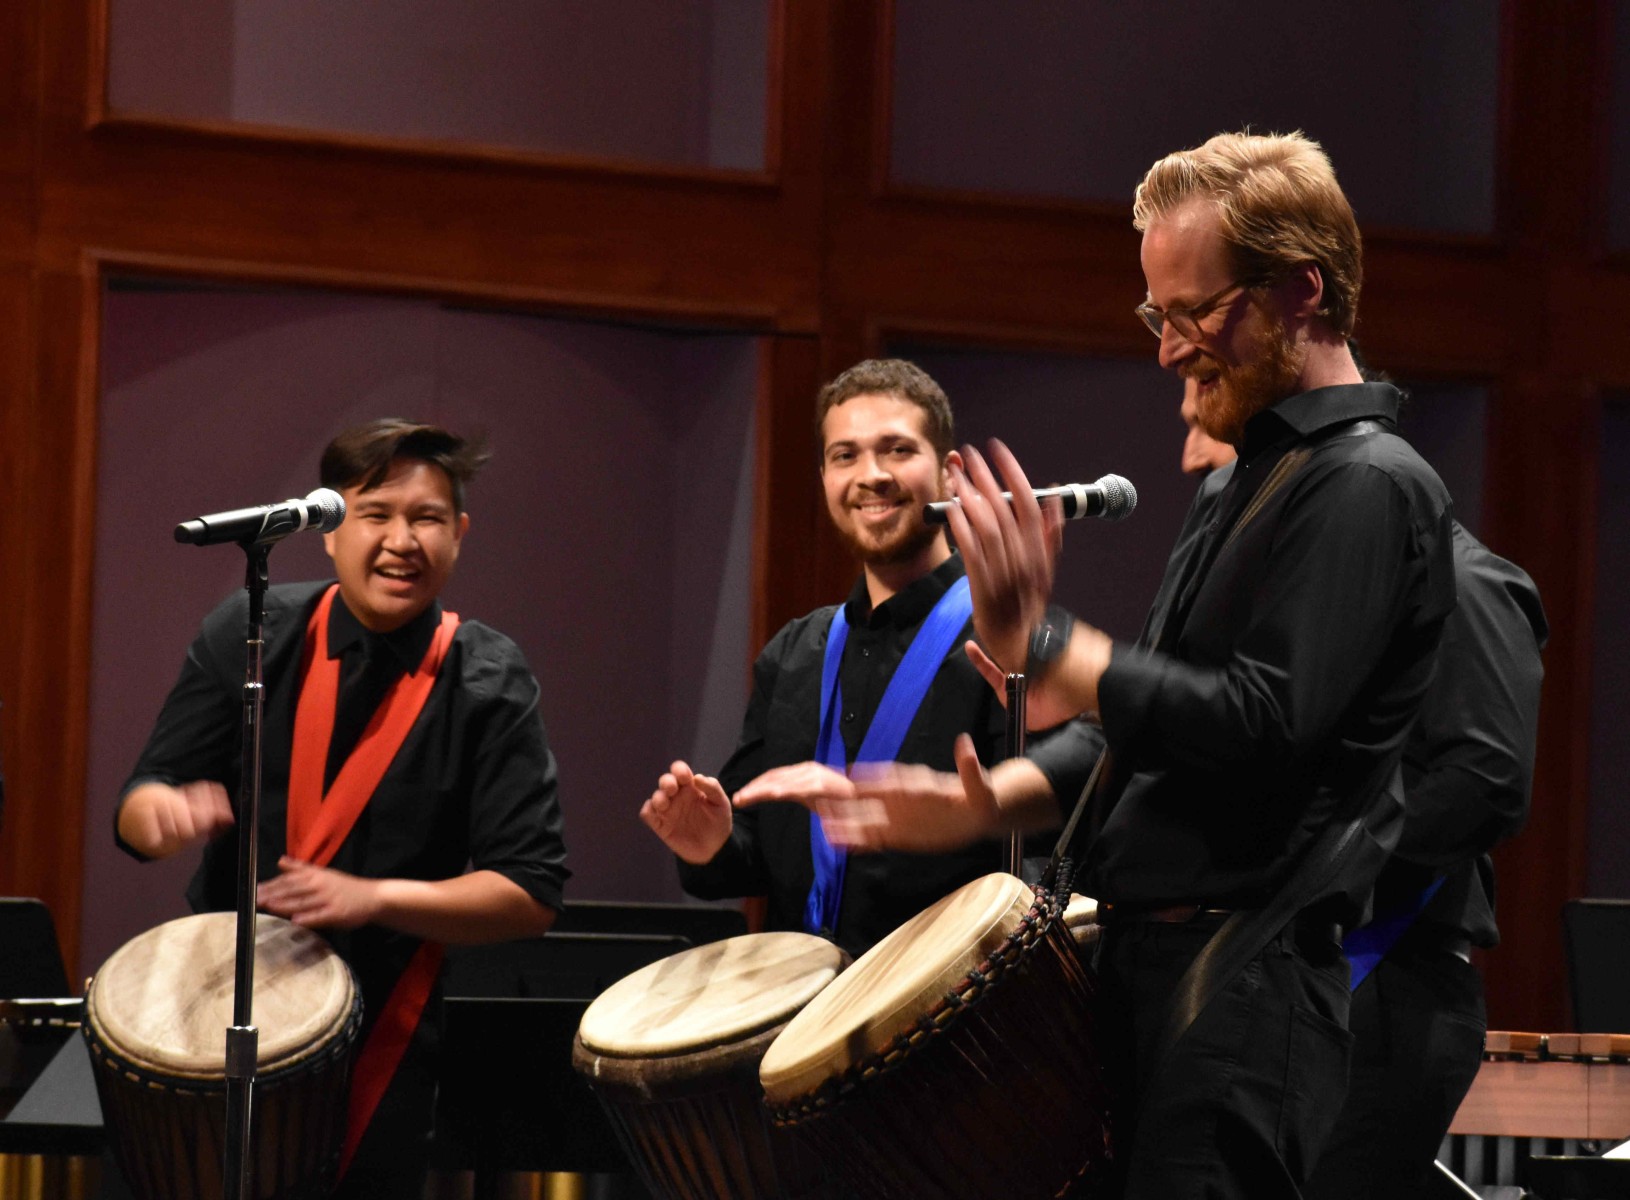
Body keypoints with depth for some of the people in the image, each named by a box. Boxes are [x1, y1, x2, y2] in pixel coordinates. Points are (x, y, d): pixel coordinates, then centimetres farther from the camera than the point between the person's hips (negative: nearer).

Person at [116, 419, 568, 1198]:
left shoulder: (486, 685, -8)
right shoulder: (249, 636, -4)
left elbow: (532, 893, -11)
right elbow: (135, 810, -3)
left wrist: (373, 898, -24)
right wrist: (166, 812, -27)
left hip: (376, 1045, -1)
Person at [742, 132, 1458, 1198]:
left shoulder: (1366, 487, -11)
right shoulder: (1255, 481, 21)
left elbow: (1264, 728, -21)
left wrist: (1041, 645, -15)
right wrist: (987, 803, 9)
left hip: (1246, 988, -10)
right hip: (1150, 967, 10)